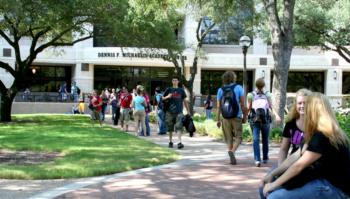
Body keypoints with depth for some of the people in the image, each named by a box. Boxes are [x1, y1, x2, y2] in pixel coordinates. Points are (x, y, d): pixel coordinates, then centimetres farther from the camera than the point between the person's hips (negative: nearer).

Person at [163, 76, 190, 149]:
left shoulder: (181, 90, 9)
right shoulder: (169, 90, 8)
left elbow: (184, 101, 14)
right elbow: (162, 98, 11)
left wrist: (188, 111, 12)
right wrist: (167, 97, -11)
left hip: (179, 112, -1)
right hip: (170, 112, 1)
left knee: (179, 127, -13)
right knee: (170, 128, 8)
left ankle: (180, 142, -19)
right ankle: (170, 142, 22)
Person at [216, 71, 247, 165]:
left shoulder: (220, 90, 5)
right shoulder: (238, 88, 0)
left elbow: (218, 106, 2)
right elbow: (242, 104, -4)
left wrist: (218, 119, 7)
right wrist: (245, 116, 4)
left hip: (225, 117, 2)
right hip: (237, 116, -2)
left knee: (229, 138, 12)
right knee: (238, 137, 4)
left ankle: (231, 156, 8)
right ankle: (232, 151, -20)